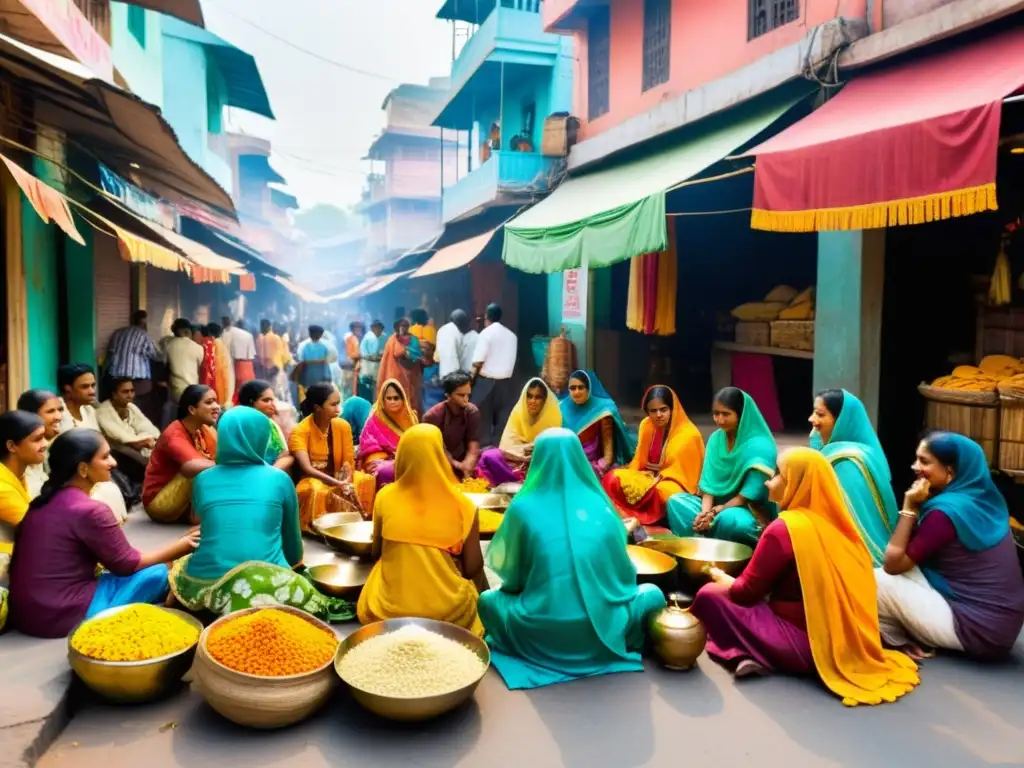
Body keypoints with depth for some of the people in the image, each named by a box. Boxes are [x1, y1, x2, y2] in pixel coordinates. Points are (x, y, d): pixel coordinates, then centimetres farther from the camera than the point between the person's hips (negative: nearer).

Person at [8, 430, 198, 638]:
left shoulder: (47, 500, 7)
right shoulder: (88, 510, -20)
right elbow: (126, 564, -7)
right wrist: (182, 545, 4)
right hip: (60, 615, -9)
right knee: (158, 573, -4)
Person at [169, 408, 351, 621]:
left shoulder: (203, 480, 9)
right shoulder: (279, 479, 4)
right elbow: (292, 537, 17)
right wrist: (294, 563, 38)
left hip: (207, 582, 4)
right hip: (265, 583, -4)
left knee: (181, 565, 33)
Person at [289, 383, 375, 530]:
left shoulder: (343, 425, -5)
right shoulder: (300, 431, -18)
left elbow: (348, 462, -6)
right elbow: (307, 468, -29)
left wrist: (347, 482, -28)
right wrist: (339, 484, -41)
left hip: (338, 477, 5)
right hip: (313, 479, -4)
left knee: (367, 481, -21)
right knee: (315, 490, -38)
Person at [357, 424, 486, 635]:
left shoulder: (385, 498, -9)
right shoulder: (462, 505, -15)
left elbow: (376, 553, 6)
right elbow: (473, 568, -5)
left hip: (389, 611, 1)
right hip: (450, 613, -1)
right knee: (478, 577, 29)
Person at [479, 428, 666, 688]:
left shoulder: (523, 507, -3)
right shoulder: (601, 505, 1)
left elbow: (510, 577, 7)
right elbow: (624, 576, 10)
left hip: (539, 637, -1)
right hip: (604, 632, 1)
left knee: (487, 599, 27)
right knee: (652, 593, 26)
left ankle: (540, 651, 14)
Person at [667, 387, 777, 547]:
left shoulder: (759, 447, -17)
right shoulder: (716, 439, 2)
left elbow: (747, 496, -18)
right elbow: (709, 481, -2)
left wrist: (715, 513, -23)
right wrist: (706, 512, -19)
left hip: (752, 512, -6)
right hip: (717, 503, 6)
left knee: (728, 518, -38)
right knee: (676, 501, -15)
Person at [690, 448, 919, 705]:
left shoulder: (786, 527, -18)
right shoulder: (836, 521, 4)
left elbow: (748, 592, -8)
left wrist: (722, 579, 13)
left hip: (802, 645, -8)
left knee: (709, 595, 1)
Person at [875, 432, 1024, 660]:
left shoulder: (946, 510, -22)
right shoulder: (983, 498, 5)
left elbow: (893, 563, -12)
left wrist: (910, 507, -14)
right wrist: (919, 506, 6)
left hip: (979, 628, -9)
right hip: (1003, 621, 9)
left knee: (875, 580, -9)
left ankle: (899, 641, 13)